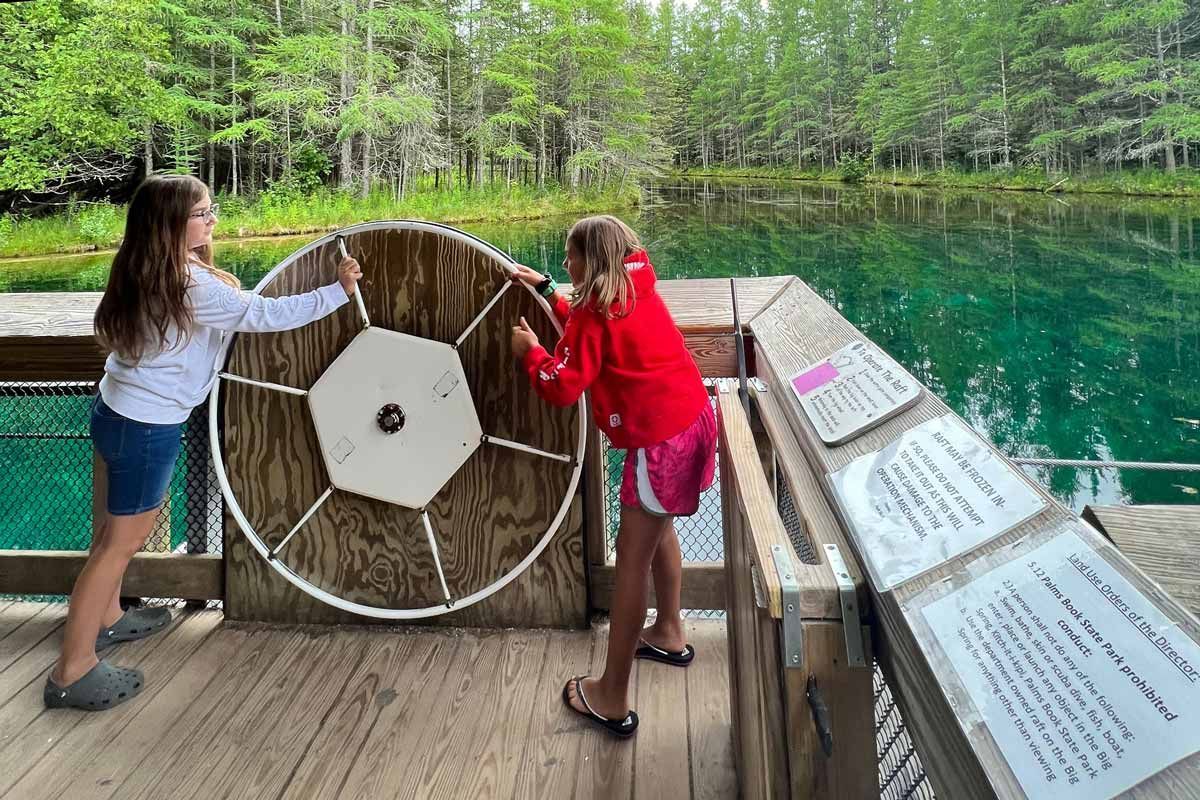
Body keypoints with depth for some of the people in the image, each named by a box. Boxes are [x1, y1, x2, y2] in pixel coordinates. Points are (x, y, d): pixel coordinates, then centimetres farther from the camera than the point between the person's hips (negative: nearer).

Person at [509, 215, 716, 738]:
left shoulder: (596, 314, -14)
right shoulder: (636, 289, 11)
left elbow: (562, 387, -17)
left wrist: (531, 351, 0)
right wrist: (544, 287, 28)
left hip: (660, 438, -10)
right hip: (692, 417, 10)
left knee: (631, 559, -3)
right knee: (659, 529, 28)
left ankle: (612, 700, 5)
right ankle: (669, 634, 46)